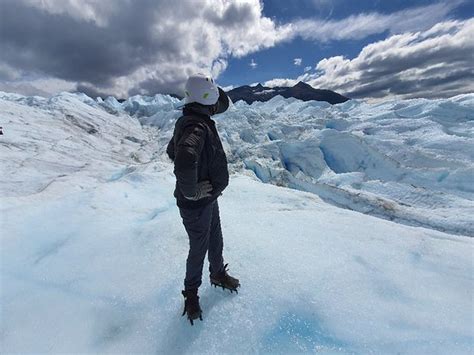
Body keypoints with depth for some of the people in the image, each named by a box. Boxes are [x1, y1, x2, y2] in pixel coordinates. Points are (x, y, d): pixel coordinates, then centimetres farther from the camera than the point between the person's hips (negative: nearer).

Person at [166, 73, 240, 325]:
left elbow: (171, 151, 18)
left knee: (215, 242, 26)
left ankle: (218, 274, 53)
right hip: (197, 204, -9)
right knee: (199, 250, 14)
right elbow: (184, 160, -48)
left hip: (209, 198, 9)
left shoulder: (188, 121, 4)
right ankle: (191, 294, 42)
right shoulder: (197, 127, -28)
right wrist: (190, 191, -30)